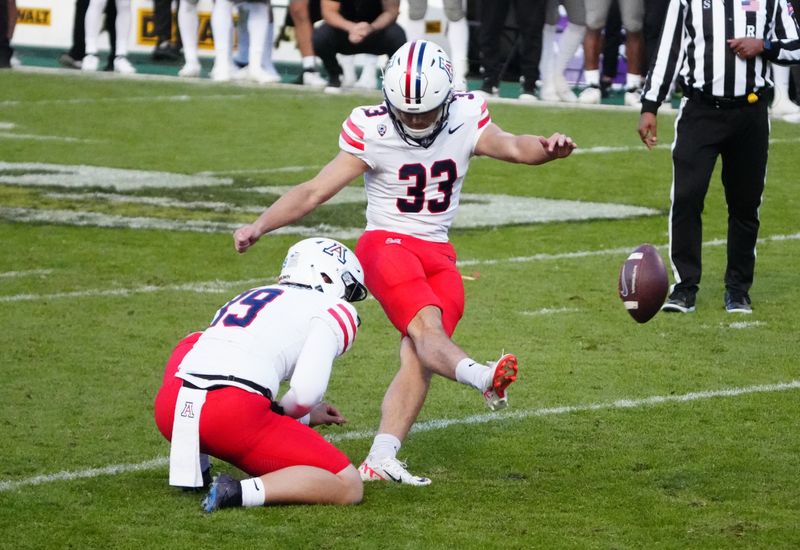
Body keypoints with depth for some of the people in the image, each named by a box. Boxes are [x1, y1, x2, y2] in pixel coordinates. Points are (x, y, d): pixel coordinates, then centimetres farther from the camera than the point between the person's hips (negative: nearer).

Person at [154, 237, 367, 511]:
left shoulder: (248, 297, 31)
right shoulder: (335, 310, 11)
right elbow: (306, 393, -4)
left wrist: (305, 417, 42)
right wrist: (283, 411, 19)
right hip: (233, 415, -6)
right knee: (349, 487, 5)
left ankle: (194, 467, 25)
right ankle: (241, 492, -17)